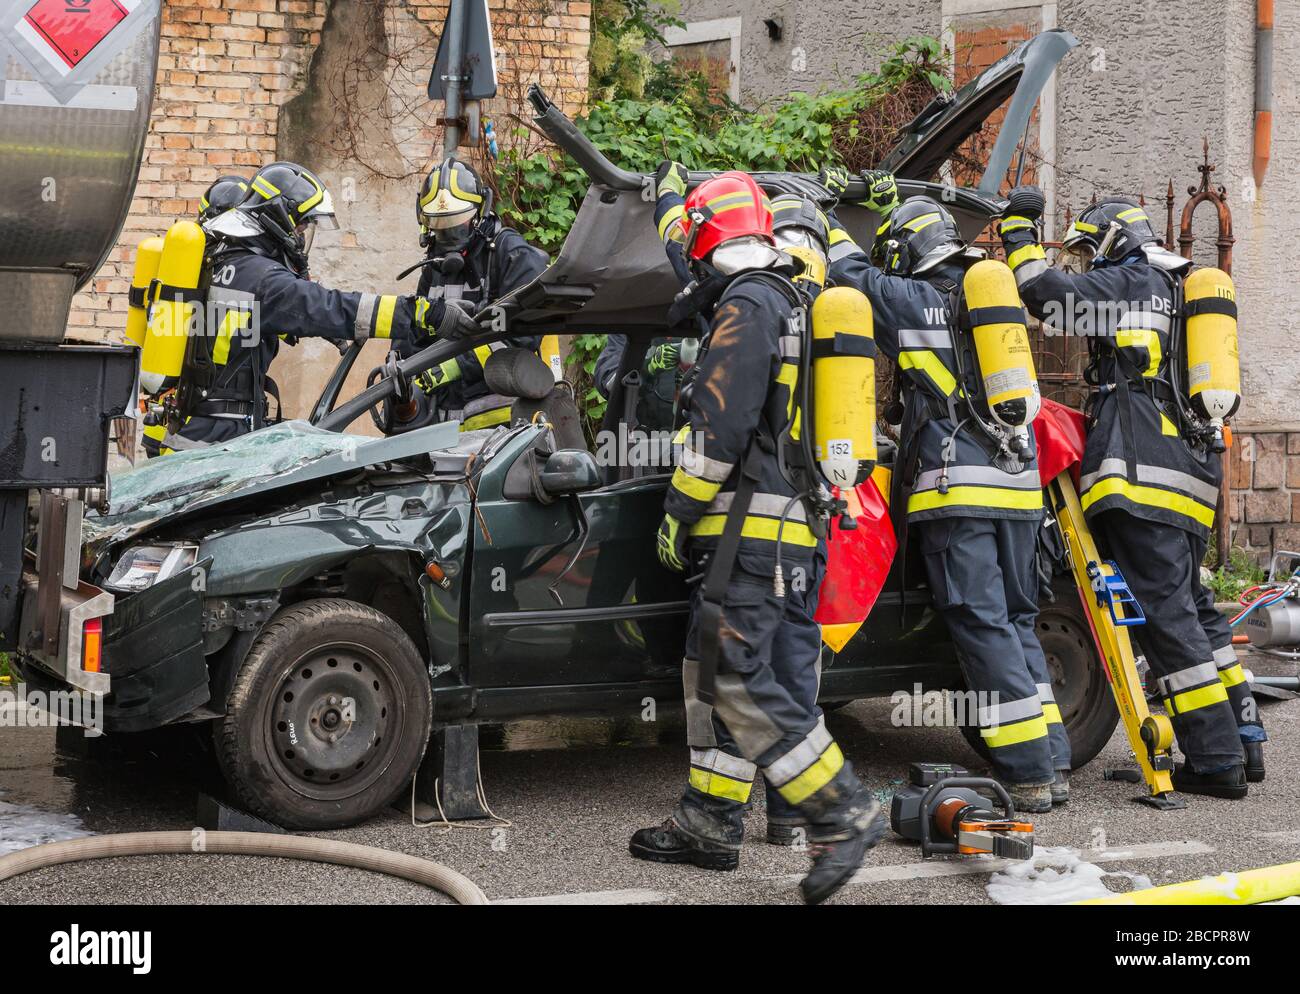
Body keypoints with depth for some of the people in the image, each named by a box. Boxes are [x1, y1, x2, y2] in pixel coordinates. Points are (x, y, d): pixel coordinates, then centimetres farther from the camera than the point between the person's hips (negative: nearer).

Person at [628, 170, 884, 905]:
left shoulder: (744, 308, -11)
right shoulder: (792, 306, 20)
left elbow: (720, 429, -19)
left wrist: (677, 512, -11)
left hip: (751, 527, -10)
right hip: (793, 524, 10)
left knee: (740, 683, -11)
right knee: (716, 676, 13)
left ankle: (845, 812, -10)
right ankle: (711, 824, 17)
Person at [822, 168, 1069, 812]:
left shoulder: (913, 300, -4)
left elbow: (853, 275, 10)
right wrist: (891, 206, 45)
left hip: (957, 491, -7)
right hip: (1019, 486, 7)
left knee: (983, 627, -5)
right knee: (1018, 622, 13)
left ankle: (1027, 774, -6)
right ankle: (1053, 764, 12)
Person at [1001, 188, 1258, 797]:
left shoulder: (1133, 280, 1)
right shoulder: (1181, 293, 28)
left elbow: (1048, 295, -10)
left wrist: (1019, 230, 2)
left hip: (1144, 473, -10)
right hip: (1192, 468, 10)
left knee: (1163, 612, -10)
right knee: (1191, 606, 16)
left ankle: (1215, 759, -11)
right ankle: (1243, 740, 20)